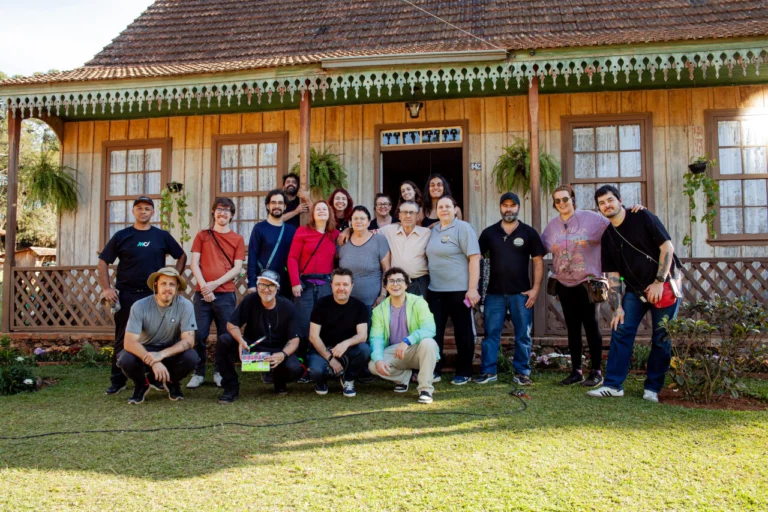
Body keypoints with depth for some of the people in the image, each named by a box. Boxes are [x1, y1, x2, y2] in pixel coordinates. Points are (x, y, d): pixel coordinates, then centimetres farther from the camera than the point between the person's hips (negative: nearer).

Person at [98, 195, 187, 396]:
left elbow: (182, 256, 12)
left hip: (154, 295, 1)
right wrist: (106, 288, -4)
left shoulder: (162, 236, 6)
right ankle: (117, 381, 11)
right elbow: (103, 262, 6)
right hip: (126, 295, 0)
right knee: (122, 339, 3)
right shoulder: (121, 236, 5)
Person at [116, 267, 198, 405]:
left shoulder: (185, 305, -19)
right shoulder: (140, 306, -19)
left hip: (172, 352, 0)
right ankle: (141, 385, 5)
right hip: (145, 351, 0)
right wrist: (153, 362, -39)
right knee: (126, 360, -31)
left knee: (191, 357, -30)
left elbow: (189, 340, -20)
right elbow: (130, 342, -24)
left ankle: (172, 382, 6)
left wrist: (162, 354, -36)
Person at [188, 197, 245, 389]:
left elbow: (237, 268, 0)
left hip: (226, 294, 0)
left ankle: (219, 372, 15)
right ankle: (199, 373, 9)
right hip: (202, 293, 1)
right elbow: (194, 264, 4)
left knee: (225, 335, 2)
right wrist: (204, 286, -10)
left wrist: (215, 283, -11)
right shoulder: (202, 236, 12)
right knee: (199, 335, -2)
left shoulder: (237, 239, 9)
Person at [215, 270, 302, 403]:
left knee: (294, 369, -31)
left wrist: (283, 354, -33)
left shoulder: (288, 307, -12)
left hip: (277, 351, -1)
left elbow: (294, 340, -11)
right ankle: (231, 387, -7)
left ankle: (279, 380, 11)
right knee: (223, 341, -25)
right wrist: (240, 340, -30)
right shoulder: (250, 301, -12)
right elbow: (232, 325, -8)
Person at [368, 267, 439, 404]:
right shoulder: (379, 310, 0)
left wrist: (407, 341, -39)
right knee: (373, 365, -24)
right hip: (393, 354, 3)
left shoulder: (418, 303, -10)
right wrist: (378, 359, -29)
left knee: (428, 342, -34)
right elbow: (376, 338, -9)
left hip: (416, 351, -3)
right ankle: (404, 376, 7)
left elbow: (429, 329, -24)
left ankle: (425, 389, -20)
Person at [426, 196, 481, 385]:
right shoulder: (433, 231, 13)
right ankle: (433, 371, 16)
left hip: (459, 290, -6)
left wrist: (472, 288, -19)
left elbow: (474, 258, -13)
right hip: (435, 290, 6)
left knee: (463, 332, 5)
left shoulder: (463, 228, -6)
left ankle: (464, 373, 16)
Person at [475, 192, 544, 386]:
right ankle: (488, 371, 11)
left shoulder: (529, 233, 2)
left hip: (521, 293, -1)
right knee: (491, 333, 3)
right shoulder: (489, 233, 5)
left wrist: (535, 288, -6)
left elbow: (538, 261, 2)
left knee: (523, 335, 5)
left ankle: (522, 372, 16)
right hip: (495, 292, 1)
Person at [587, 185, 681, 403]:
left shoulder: (642, 217, -8)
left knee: (662, 338, 0)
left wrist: (659, 282, -17)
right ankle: (613, 384, 2)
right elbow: (612, 274, 4)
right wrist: (617, 307, -3)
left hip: (664, 286, -4)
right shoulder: (607, 236, 5)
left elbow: (667, 247, -12)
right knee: (620, 331, -4)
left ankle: (653, 388, 11)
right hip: (635, 289, 4)